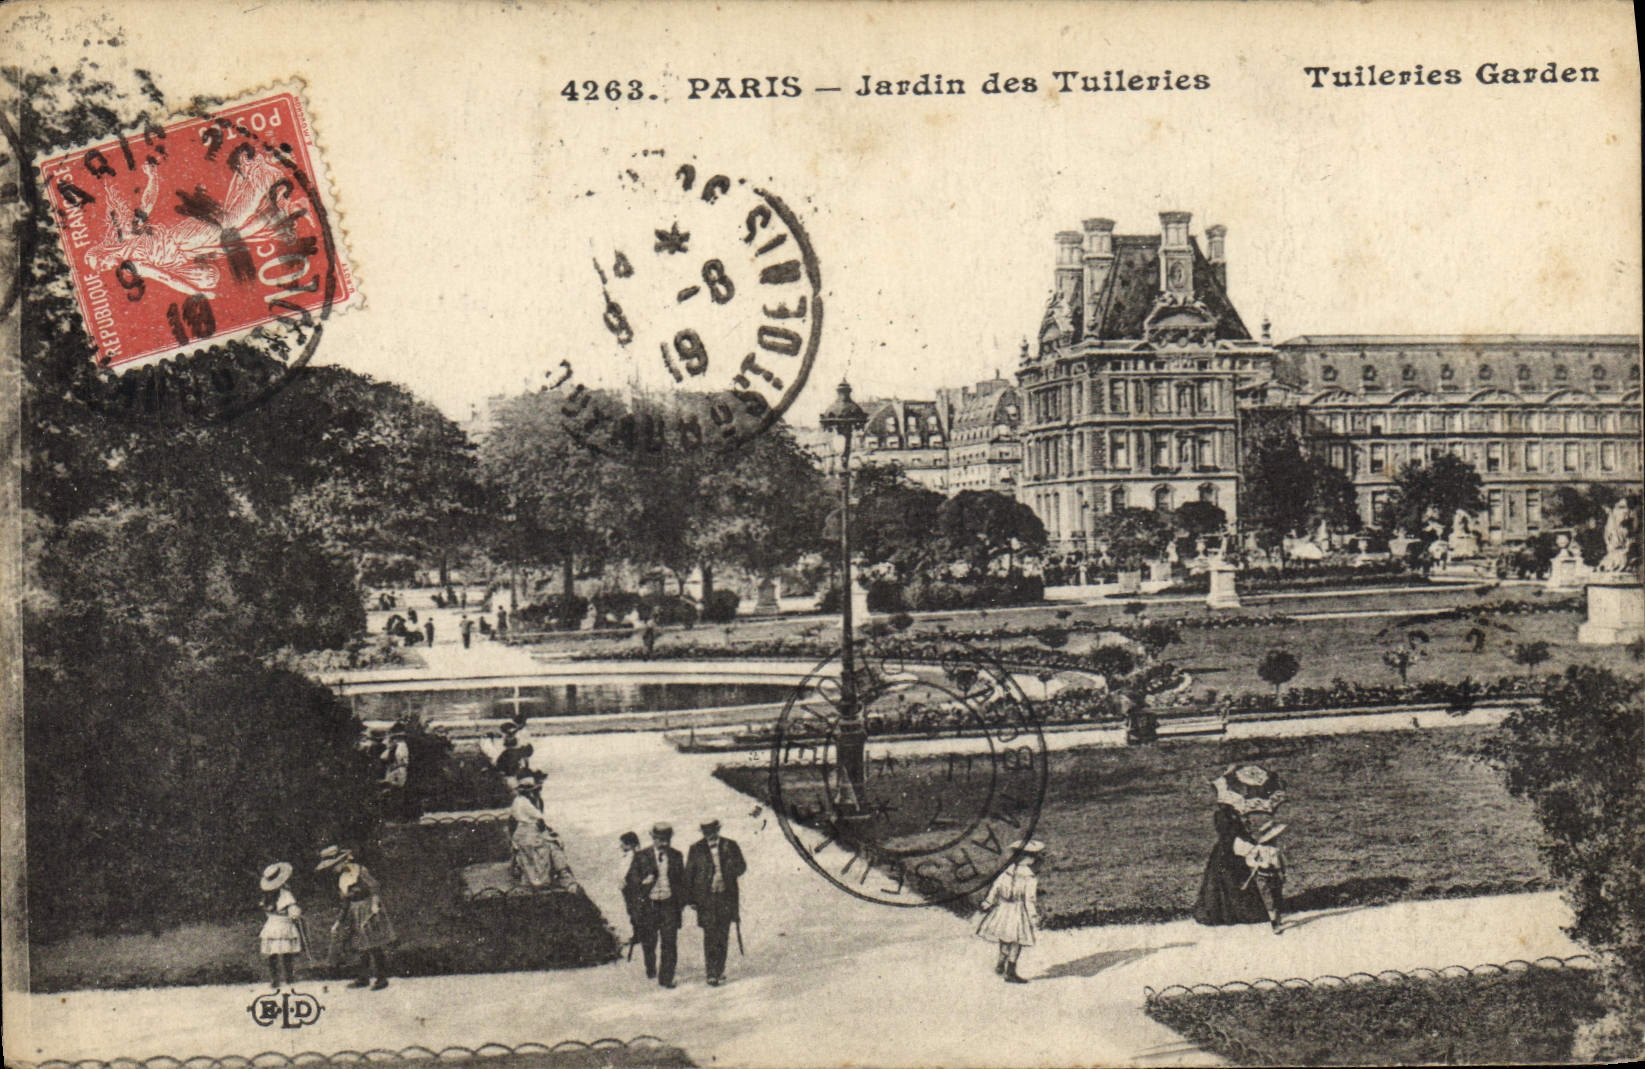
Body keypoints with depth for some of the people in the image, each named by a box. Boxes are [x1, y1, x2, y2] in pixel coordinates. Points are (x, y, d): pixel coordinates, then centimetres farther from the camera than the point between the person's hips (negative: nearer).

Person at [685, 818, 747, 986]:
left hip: (726, 896, 2)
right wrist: (691, 899, 0)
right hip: (705, 898, -2)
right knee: (710, 936, -7)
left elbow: (742, 868, 7)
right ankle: (712, 973, -3)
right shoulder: (696, 849, 0)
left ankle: (719, 970, 20)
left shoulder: (730, 846, 3)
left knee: (723, 936, 6)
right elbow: (688, 875, 4)